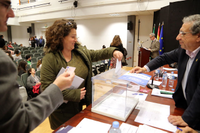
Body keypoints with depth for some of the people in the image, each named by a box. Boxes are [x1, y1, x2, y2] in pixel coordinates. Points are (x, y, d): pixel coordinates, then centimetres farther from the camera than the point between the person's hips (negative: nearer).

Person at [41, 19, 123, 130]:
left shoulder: (80, 51, -1)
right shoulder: (50, 59, -21)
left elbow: (96, 54, 11)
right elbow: (46, 88, -23)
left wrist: (112, 51, -7)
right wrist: (74, 94, -23)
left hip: (80, 104, 6)